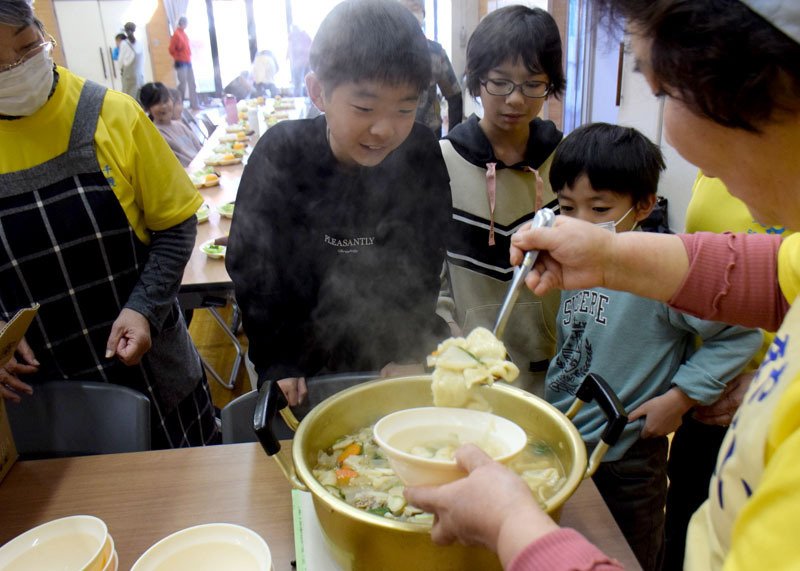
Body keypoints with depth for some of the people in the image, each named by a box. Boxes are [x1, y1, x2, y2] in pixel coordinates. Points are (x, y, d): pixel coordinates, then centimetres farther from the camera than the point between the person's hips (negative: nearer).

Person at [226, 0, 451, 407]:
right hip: (306, 355, 0)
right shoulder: (281, 153, -18)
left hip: (388, 359, 1)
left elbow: (424, 261, -5)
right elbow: (251, 264, -12)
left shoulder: (421, 153, -14)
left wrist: (409, 354, -8)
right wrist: (276, 364, -14)